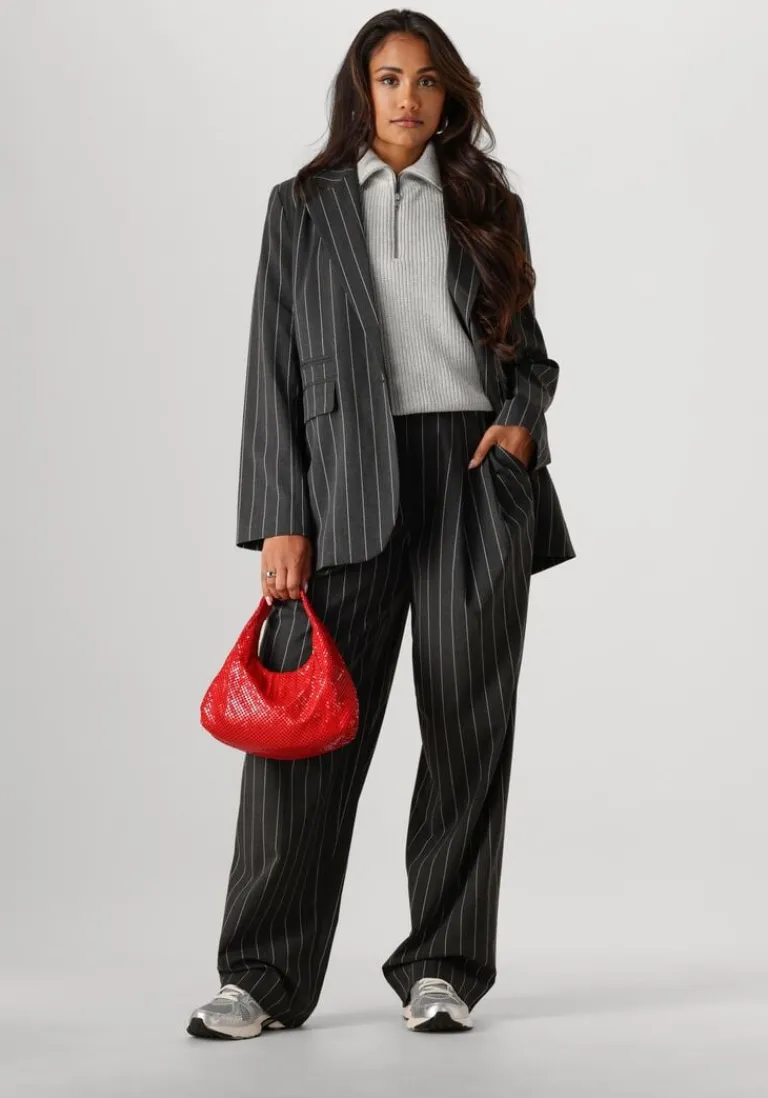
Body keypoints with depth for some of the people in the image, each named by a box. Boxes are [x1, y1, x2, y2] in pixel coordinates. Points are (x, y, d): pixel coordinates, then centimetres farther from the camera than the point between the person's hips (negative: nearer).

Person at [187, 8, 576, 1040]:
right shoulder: (305, 207, 9)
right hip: (350, 482, -1)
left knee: (468, 723, 2)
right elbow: (275, 370, 4)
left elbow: (528, 344, 20)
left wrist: (523, 417, -3)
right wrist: (280, 522, -5)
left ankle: (443, 967, 13)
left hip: (477, 475, 2)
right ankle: (266, 975, 2)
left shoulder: (489, 205, 14)